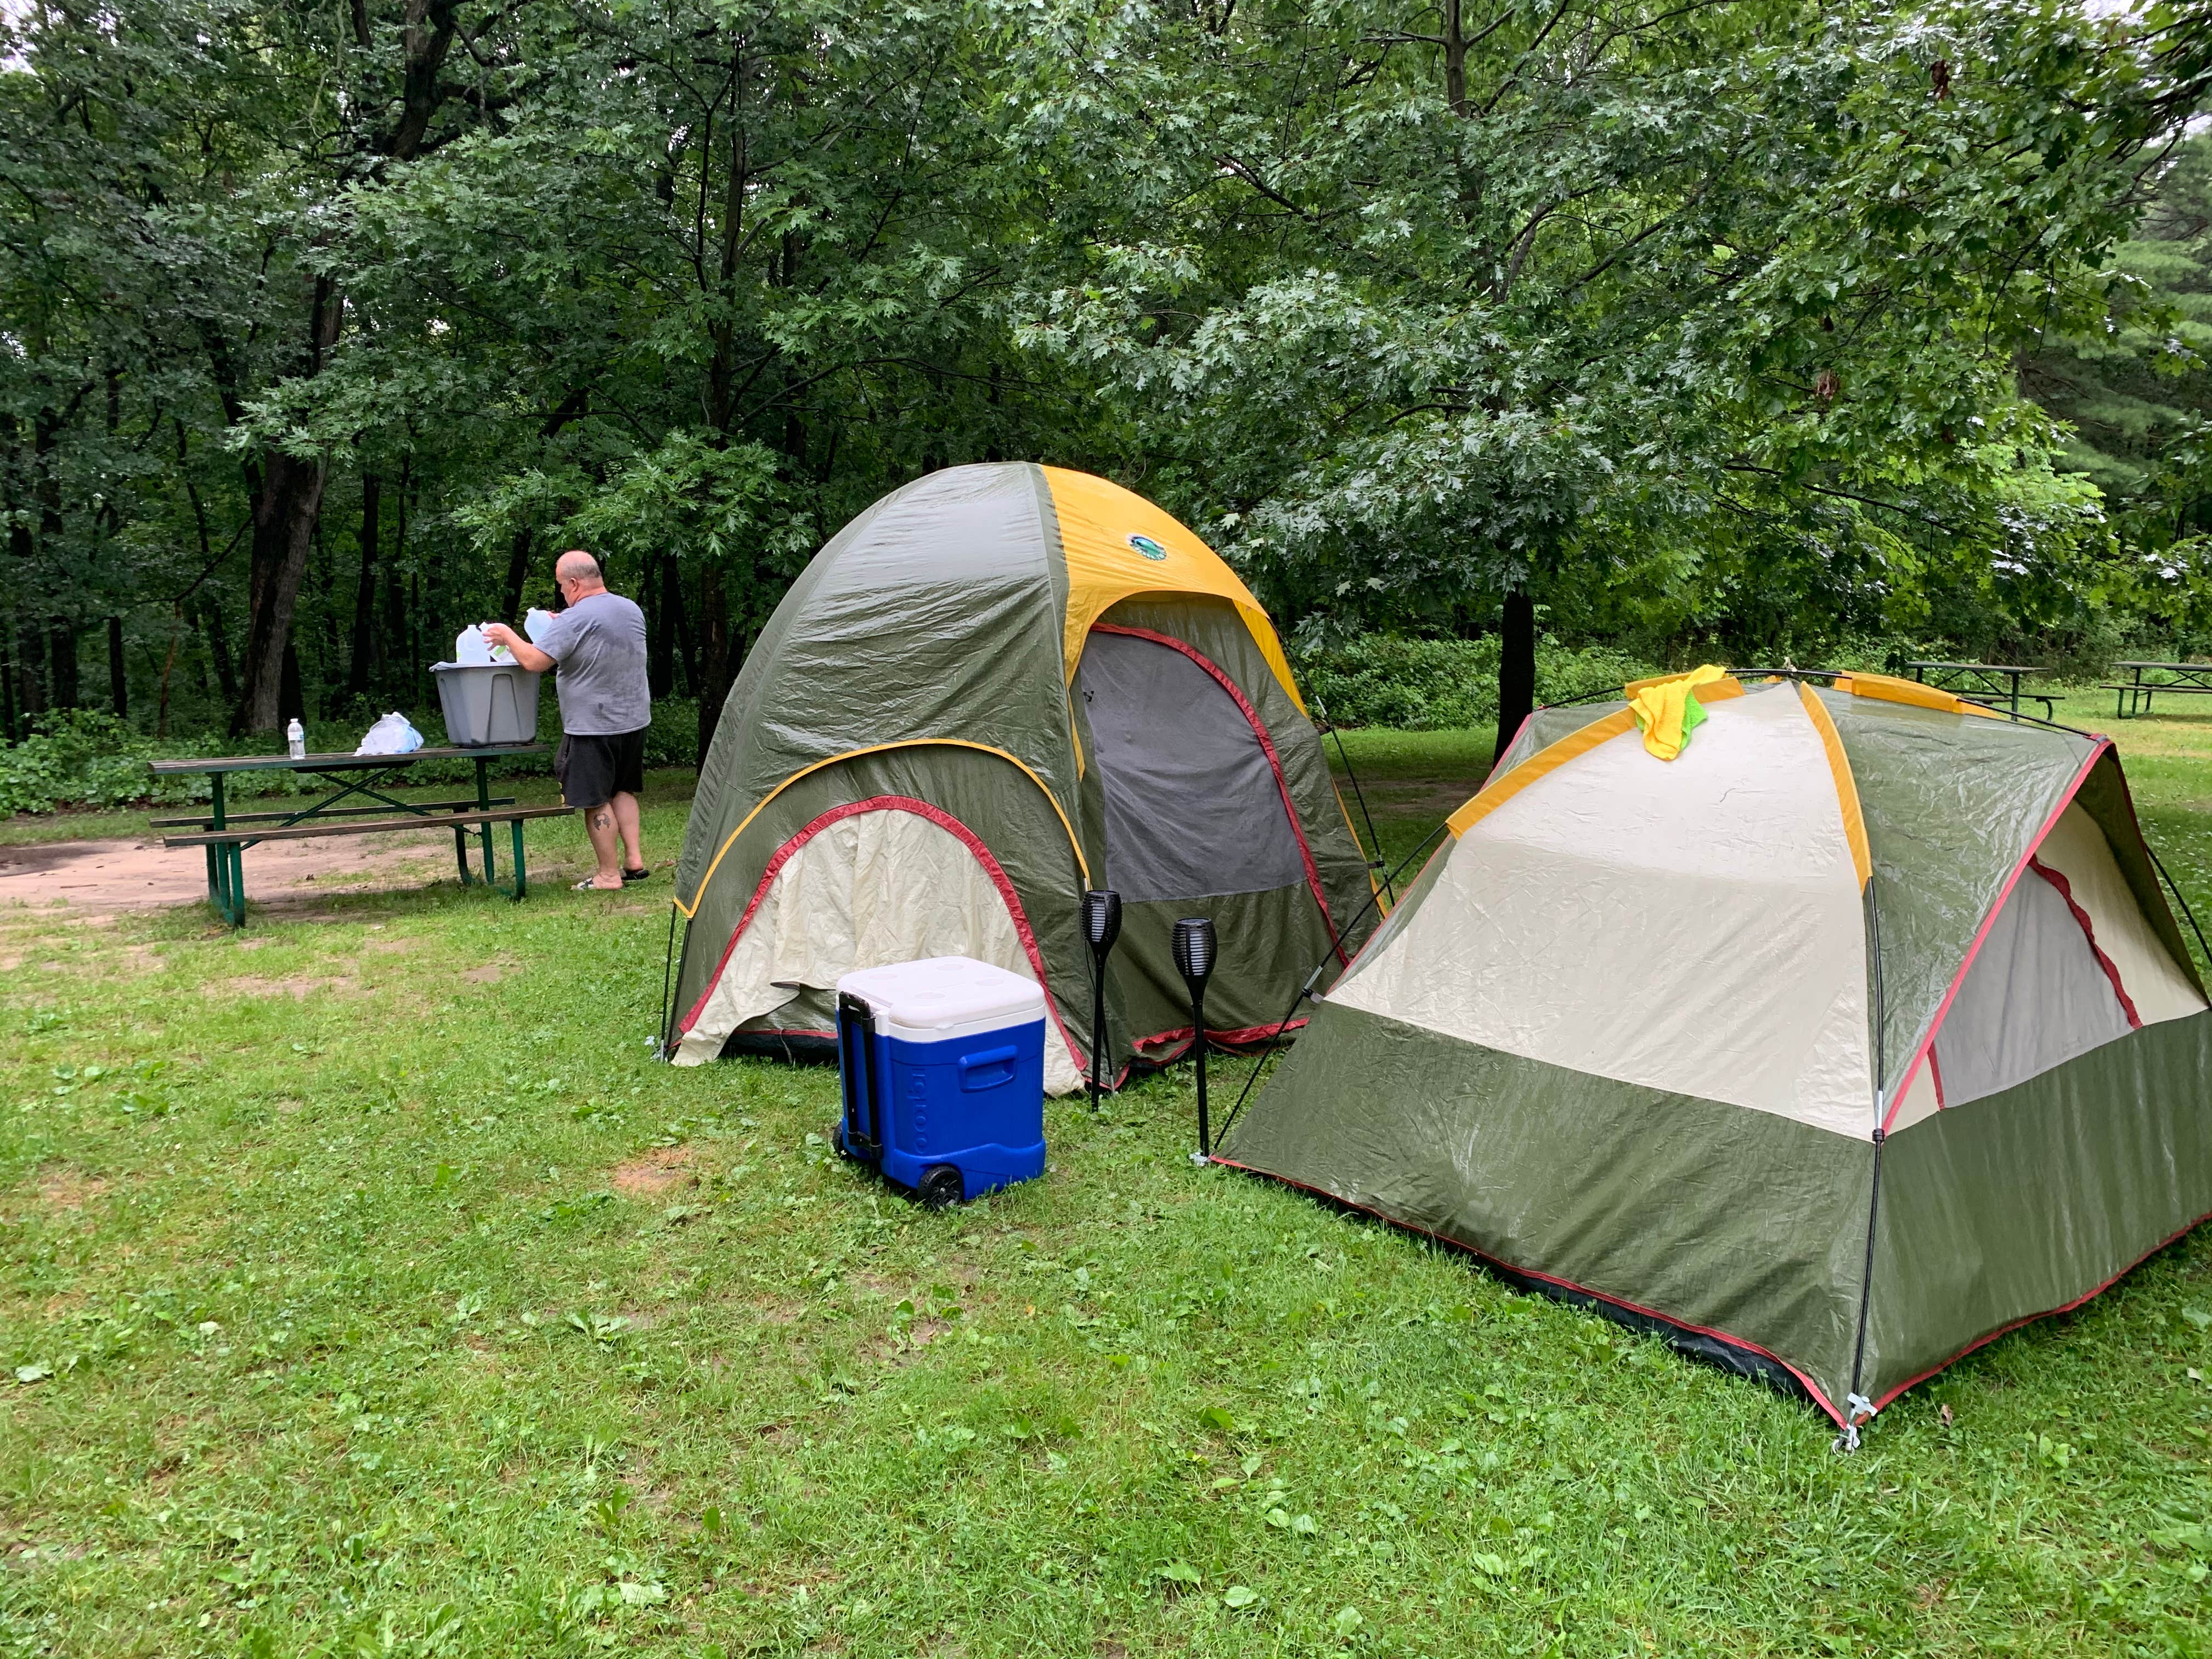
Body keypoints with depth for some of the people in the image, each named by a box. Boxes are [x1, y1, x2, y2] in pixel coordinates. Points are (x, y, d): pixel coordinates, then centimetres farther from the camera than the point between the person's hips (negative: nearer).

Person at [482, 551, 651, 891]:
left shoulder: (573, 620, -18)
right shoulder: (632, 610, 7)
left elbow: (534, 661, -21)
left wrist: (506, 635, -3)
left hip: (593, 725, -8)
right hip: (634, 719, 8)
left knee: (596, 800, 2)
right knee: (623, 791, 19)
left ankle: (609, 875, 6)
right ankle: (635, 861, 17)